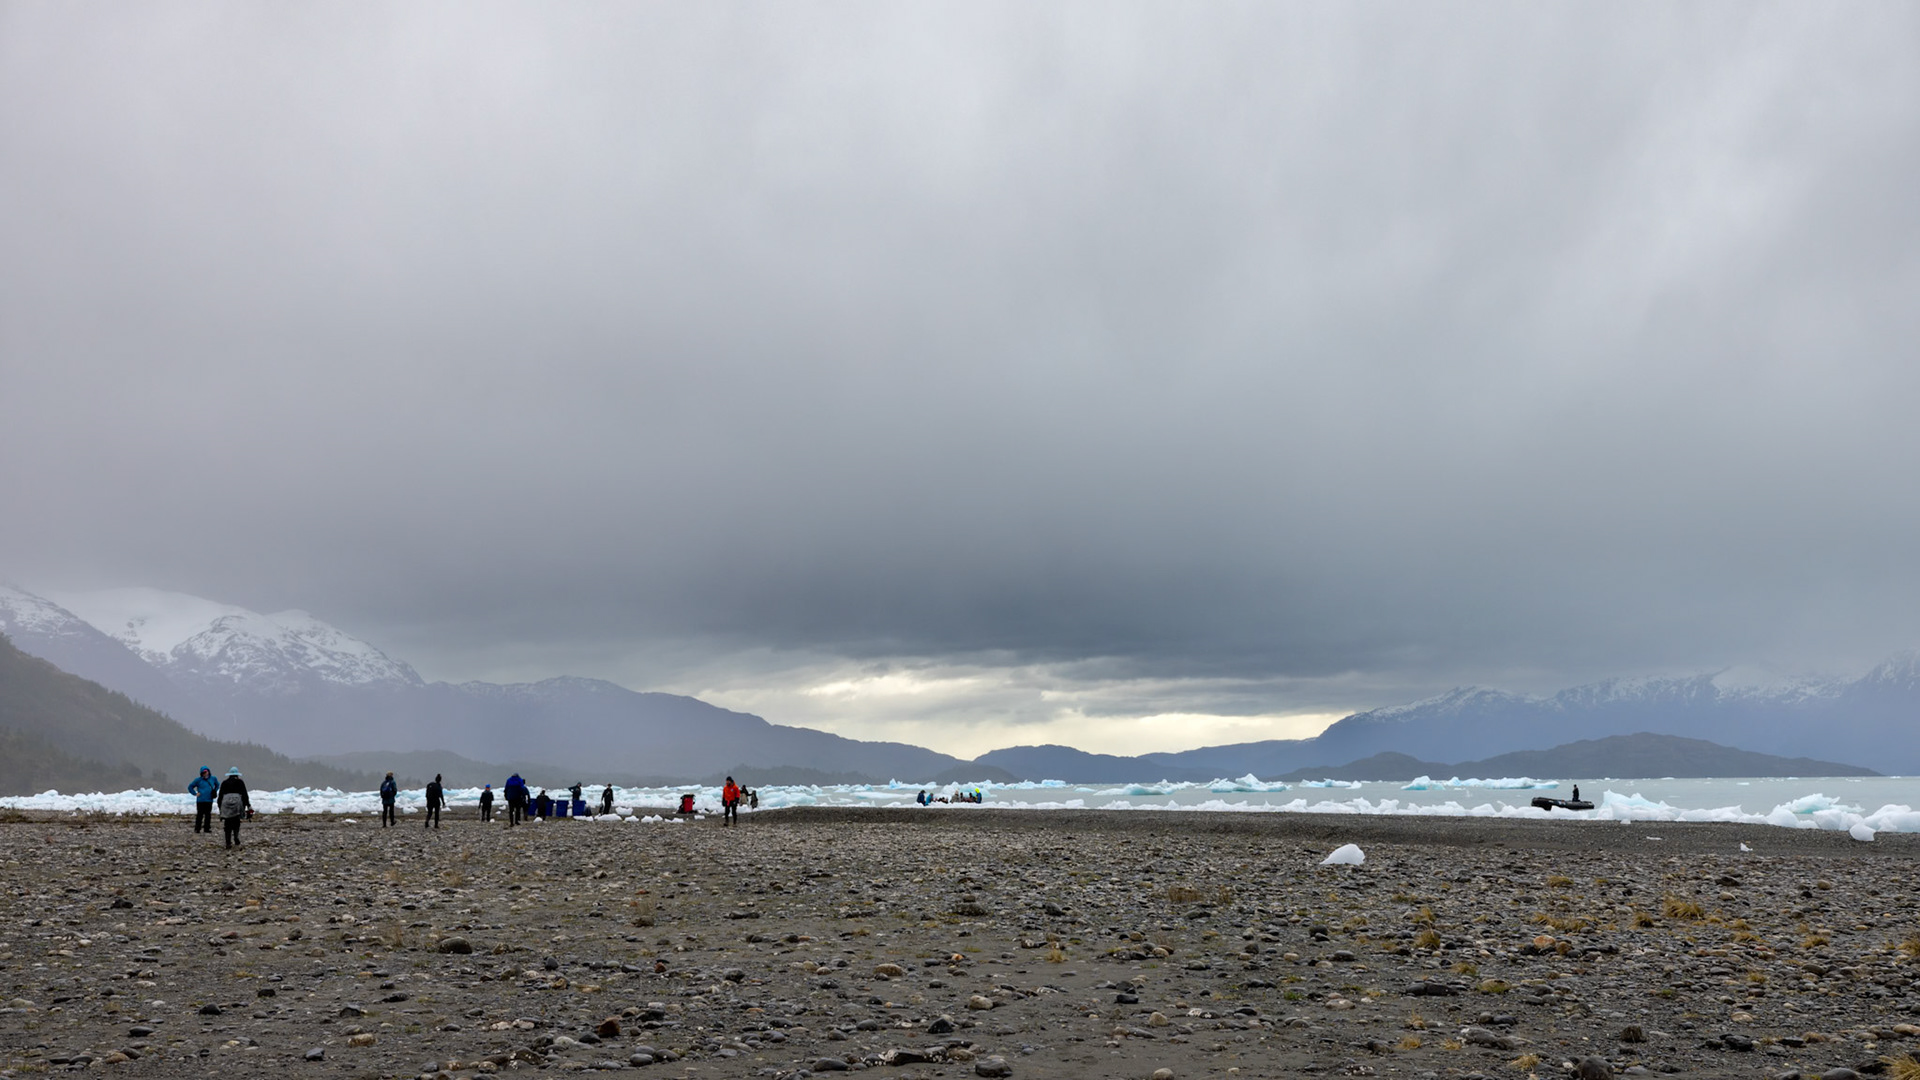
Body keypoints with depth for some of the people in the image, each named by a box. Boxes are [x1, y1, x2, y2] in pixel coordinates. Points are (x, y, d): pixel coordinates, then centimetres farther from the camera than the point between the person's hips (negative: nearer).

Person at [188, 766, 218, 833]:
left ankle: (207, 828, 15)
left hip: (209, 801, 4)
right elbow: (190, 787, 3)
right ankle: (197, 829, 4)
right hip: (200, 801, -4)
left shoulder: (213, 779, 7)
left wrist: (214, 791, 13)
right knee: (200, 815, -3)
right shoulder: (198, 780, -4)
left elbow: (217, 785, 26)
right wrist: (195, 794, -5)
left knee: (208, 815, 7)